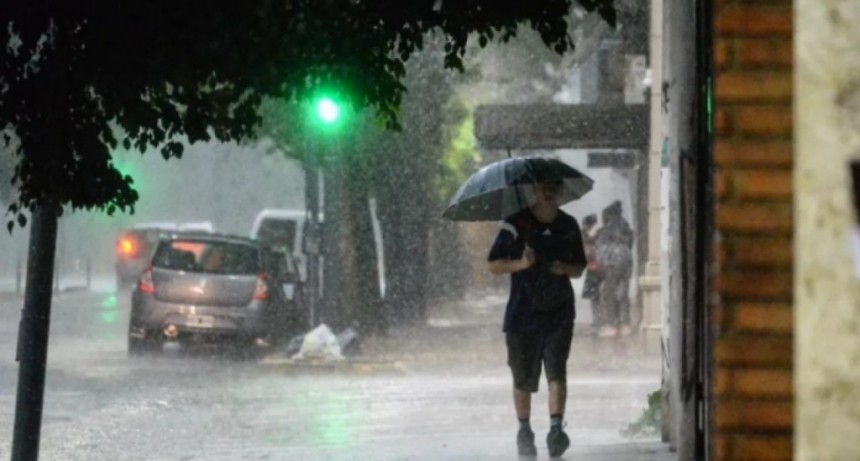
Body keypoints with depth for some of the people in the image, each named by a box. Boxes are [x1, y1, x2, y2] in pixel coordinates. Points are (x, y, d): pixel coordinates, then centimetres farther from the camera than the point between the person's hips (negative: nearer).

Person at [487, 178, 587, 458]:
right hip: (523, 312, -1)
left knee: (557, 371, -15)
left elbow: (579, 268, 16)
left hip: (558, 312, 1)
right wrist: (521, 264, -22)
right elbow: (494, 265, -4)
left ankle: (556, 428, -23)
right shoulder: (517, 224, -2)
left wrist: (565, 268, -7)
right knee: (523, 378, 5)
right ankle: (524, 432, 20)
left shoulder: (568, 226, 8)